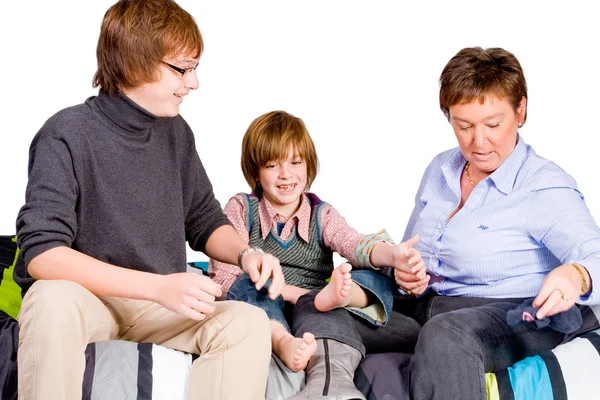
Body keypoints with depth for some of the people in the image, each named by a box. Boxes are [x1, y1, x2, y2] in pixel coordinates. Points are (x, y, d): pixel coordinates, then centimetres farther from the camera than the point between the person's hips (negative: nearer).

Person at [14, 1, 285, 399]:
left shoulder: (176, 132, 3)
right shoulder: (67, 135, -15)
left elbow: (205, 221, 15)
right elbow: (42, 254, -23)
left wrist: (245, 253, -9)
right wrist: (160, 286, -31)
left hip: (159, 306, 5)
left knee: (249, 322, -22)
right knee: (54, 300, -38)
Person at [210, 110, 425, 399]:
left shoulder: (322, 215, 14)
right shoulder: (240, 209, 9)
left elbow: (353, 243, -8)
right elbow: (223, 275, -3)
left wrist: (392, 254, -33)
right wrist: (292, 292, -15)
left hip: (310, 312, 1)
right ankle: (282, 342, -60)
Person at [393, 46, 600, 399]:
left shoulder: (545, 188, -9)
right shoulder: (441, 169, 13)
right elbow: (412, 250, 24)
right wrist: (404, 273, 0)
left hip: (515, 318, -6)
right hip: (426, 309, 6)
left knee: (445, 335, -39)